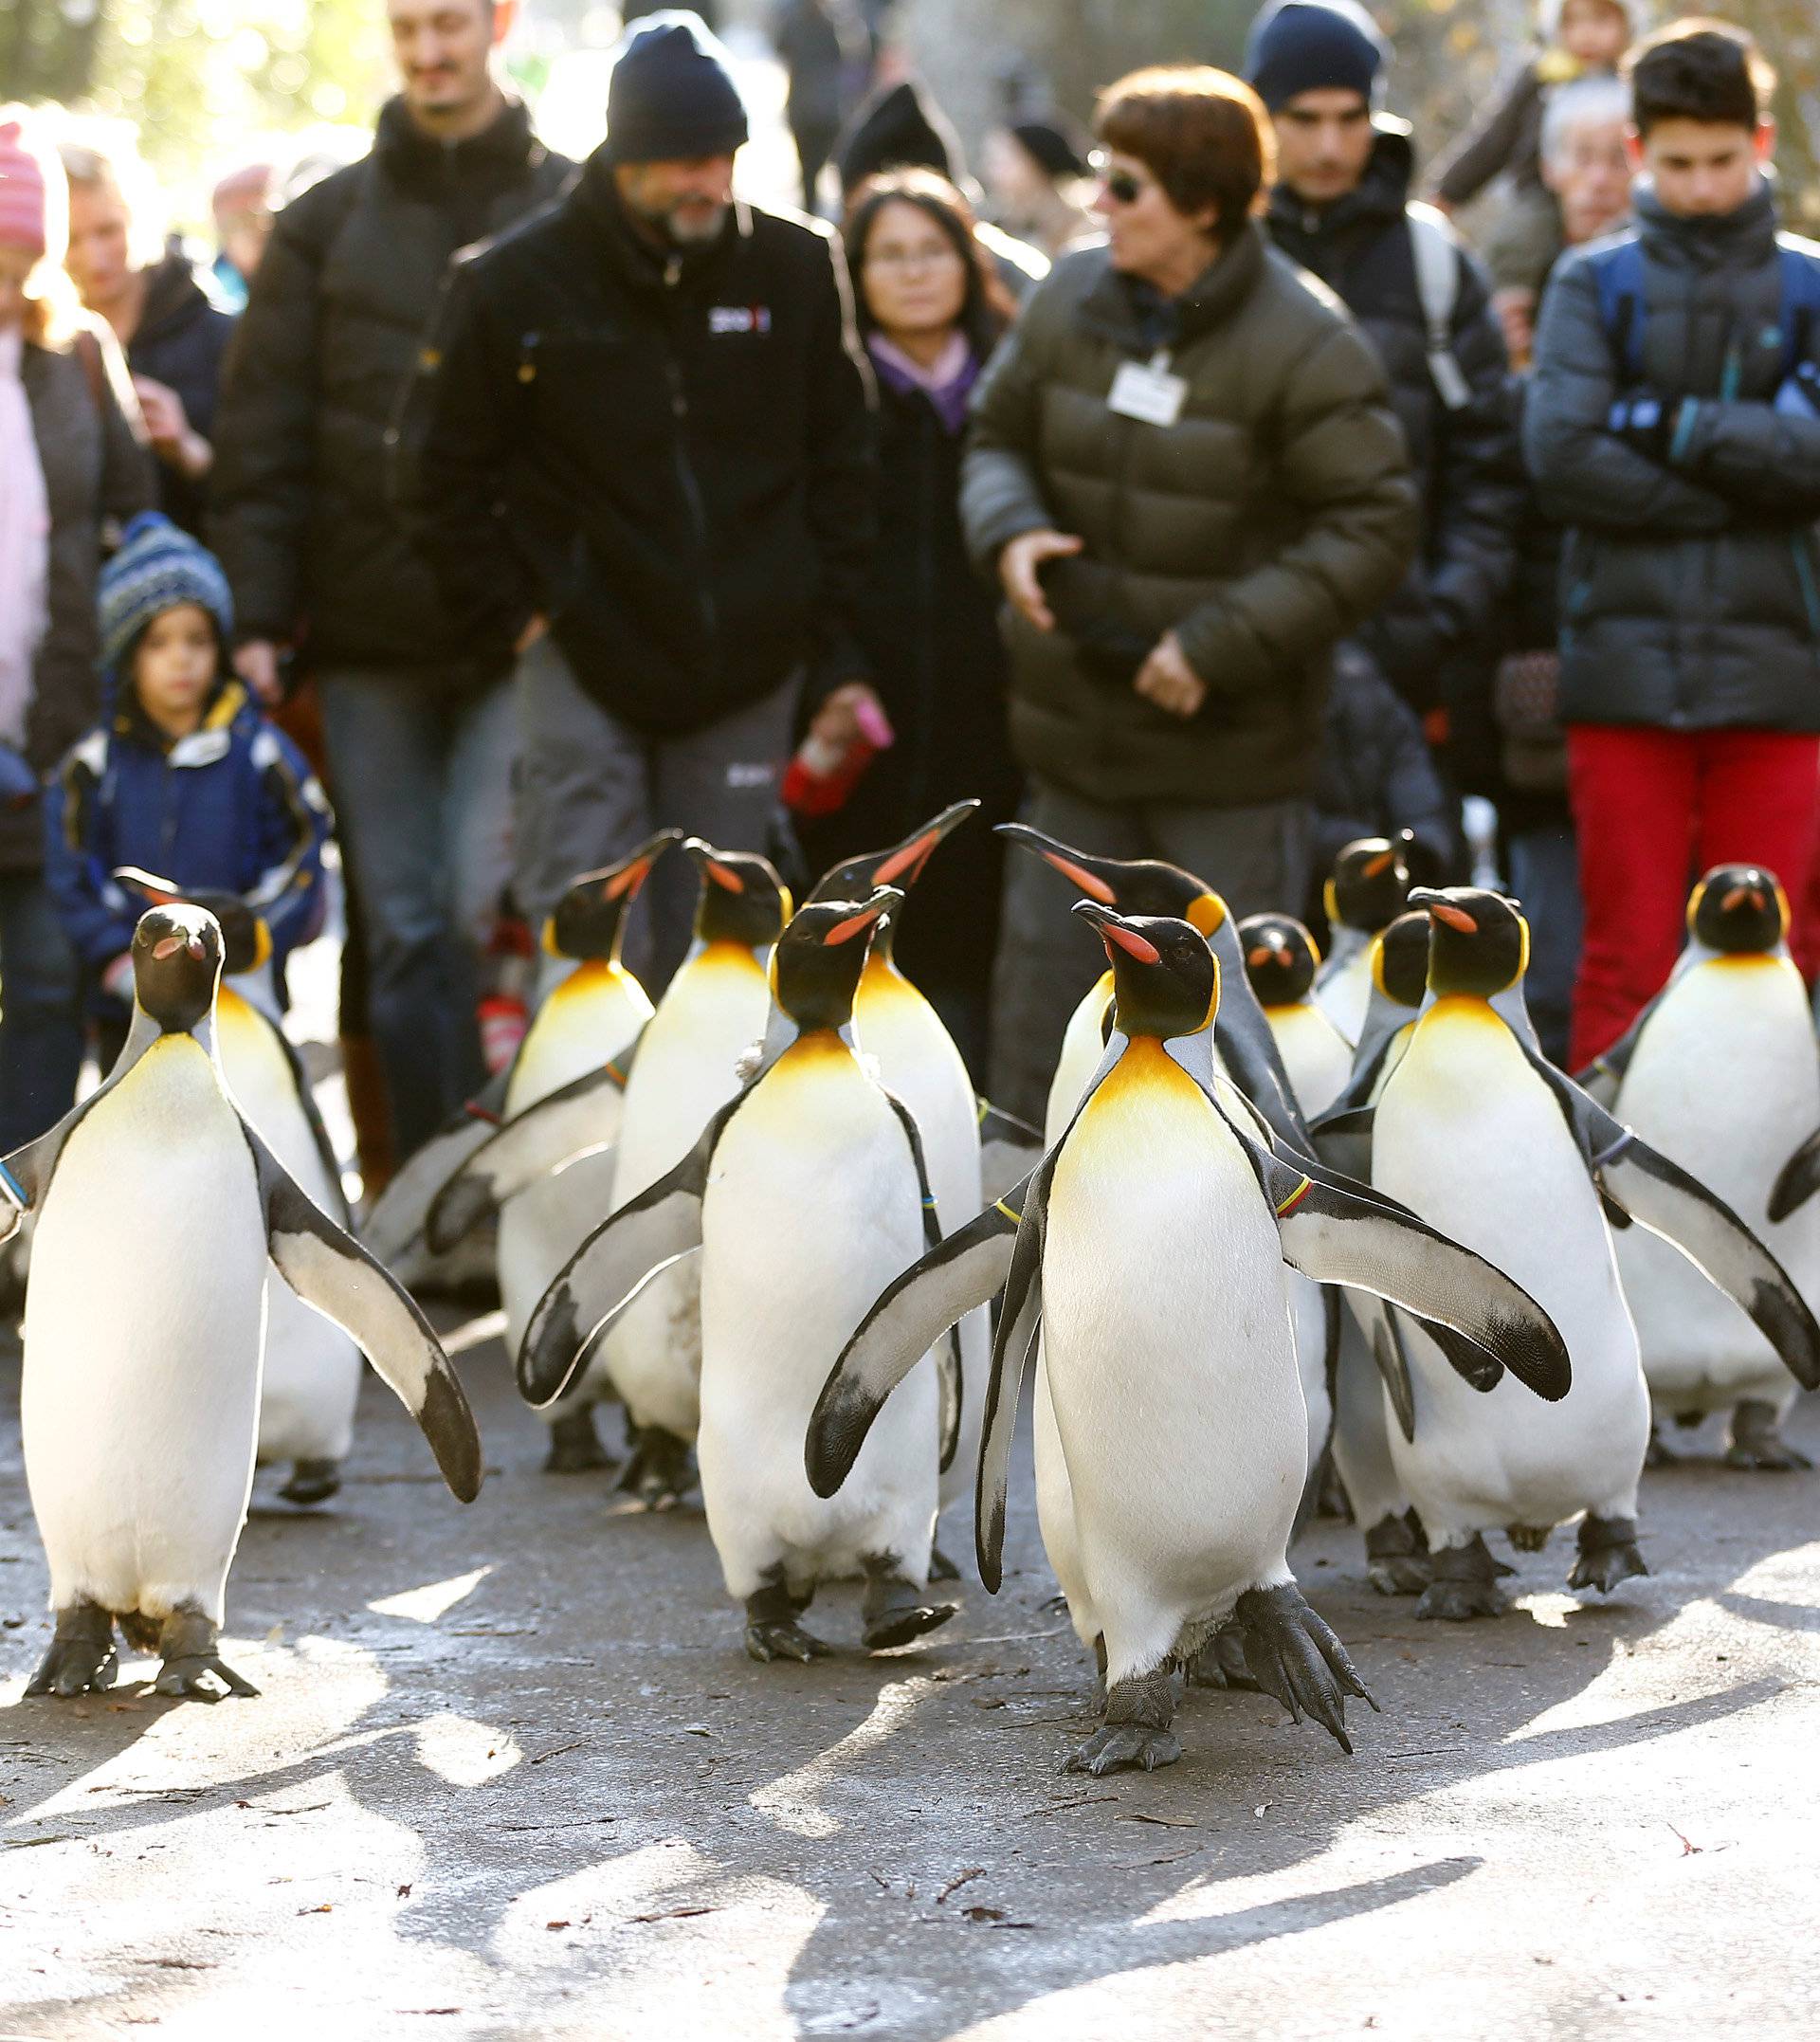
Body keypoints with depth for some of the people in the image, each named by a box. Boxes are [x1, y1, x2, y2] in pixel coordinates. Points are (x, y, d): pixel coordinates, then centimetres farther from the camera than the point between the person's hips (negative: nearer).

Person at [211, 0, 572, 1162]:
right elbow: (263, 435, 6)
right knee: (404, 927, 6)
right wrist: (255, 615, -2)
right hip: (369, 633, 3)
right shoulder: (329, 224, 9)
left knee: (490, 903, -12)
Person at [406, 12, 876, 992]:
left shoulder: (796, 269, 1)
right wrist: (516, 616, -4)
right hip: (585, 660, -2)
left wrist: (835, 650, 4)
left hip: (746, 671, 2)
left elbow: (837, 468, 8)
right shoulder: (517, 284, -5)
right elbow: (453, 478, 3)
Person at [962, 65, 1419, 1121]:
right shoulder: (1071, 302, 2)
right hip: (1077, 725, 5)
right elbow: (1000, 437, 16)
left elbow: (1372, 530, -14)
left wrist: (1221, 646, -20)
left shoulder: (1305, 347, -14)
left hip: (1232, 754, -5)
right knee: (1045, 968, 10)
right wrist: (1010, 532, -8)